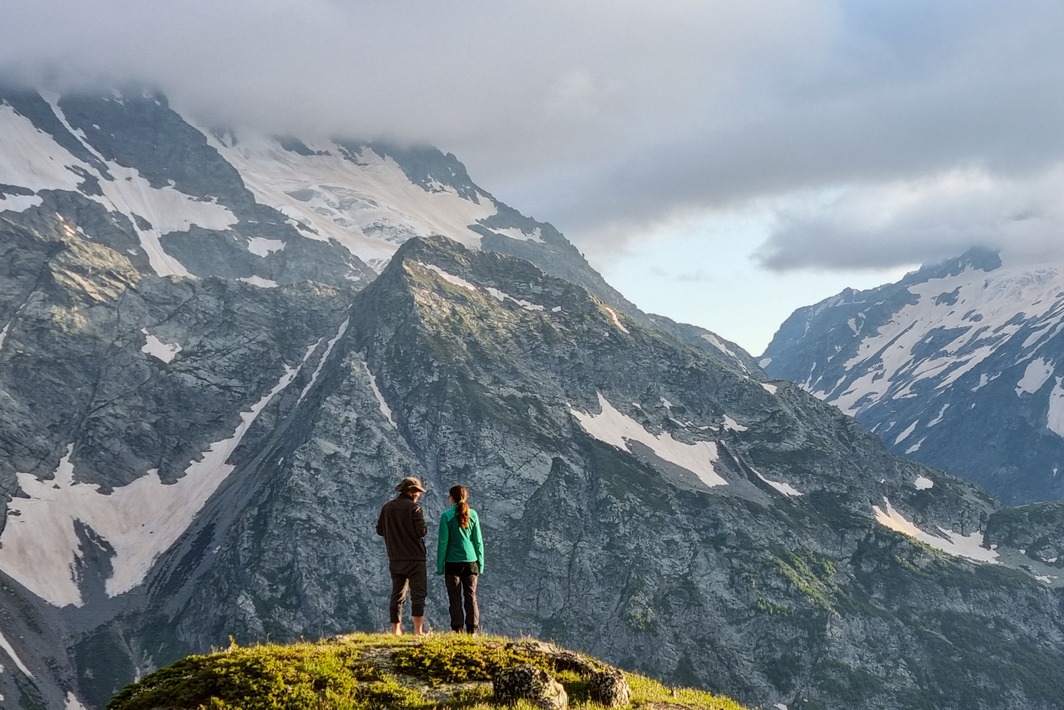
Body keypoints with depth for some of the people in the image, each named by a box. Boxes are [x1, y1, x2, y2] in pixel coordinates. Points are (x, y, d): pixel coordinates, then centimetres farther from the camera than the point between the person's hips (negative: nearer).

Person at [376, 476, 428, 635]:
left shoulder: (387, 507, 6)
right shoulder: (413, 507, -11)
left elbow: (380, 530, 12)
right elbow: (422, 531, -16)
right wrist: (424, 528, 6)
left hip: (395, 559, 6)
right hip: (414, 558, -6)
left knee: (397, 594, 11)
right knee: (418, 594, -4)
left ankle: (396, 630, 12)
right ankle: (418, 630, -10)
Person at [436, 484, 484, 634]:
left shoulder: (447, 516, -6)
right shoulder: (472, 514, 2)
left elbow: (443, 542, -6)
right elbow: (478, 541, 5)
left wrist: (440, 565, 0)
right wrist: (481, 564, 11)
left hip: (453, 562, -2)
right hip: (471, 561, 2)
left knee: (455, 599, 3)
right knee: (471, 597, 6)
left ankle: (457, 630, 0)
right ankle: (472, 630, 3)